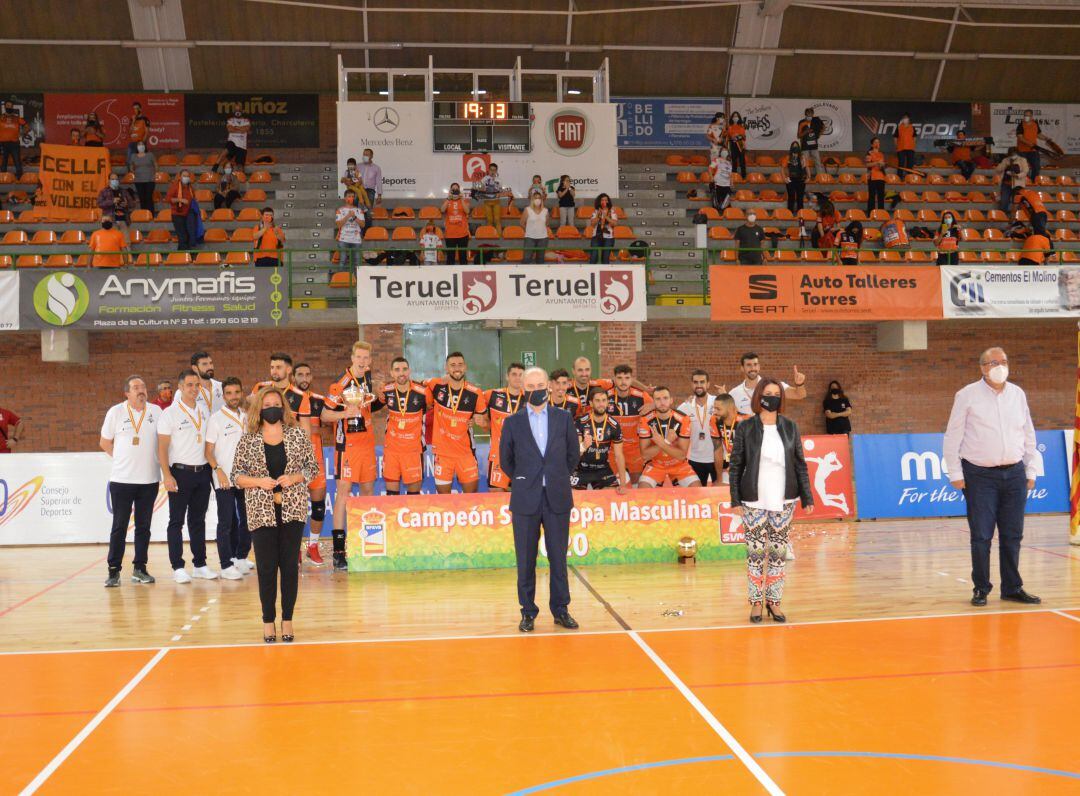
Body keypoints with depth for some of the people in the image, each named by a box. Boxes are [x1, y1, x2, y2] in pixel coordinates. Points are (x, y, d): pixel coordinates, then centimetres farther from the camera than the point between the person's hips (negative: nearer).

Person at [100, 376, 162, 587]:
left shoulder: (156, 411, 3)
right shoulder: (116, 412, -1)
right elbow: (104, 442, 8)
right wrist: (121, 458, 2)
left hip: (149, 480, 2)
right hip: (122, 479, -2)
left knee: (143, 526, 8)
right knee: (119, 526, 1)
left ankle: (139, 568, 17)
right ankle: (114, 571, 6)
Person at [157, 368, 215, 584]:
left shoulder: (204, 411, 10)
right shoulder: (170, 413, -5)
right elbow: (162, 447, -8)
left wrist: (213, 467, 9)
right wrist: (167, 475, -15)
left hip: (202, 472, 5)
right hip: (181, 472, -5)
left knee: (198, 520, 11)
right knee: (177, 521, 0)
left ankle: (200, 564, 17)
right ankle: (177, 567, 4)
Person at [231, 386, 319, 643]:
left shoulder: (297, 434, 4)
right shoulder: (247, 440, 3)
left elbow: (312, 467, 7)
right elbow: (236, 475, 4)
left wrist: (294, 478, -11)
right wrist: (259, 481, -13)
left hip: (293, 509, 1)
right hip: (262, 512, -1)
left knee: (290, 565, 3)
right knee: (266, 568, 1)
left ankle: (287, 620, 13)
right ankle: (268, 621, 12)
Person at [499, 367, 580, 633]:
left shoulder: (563, 418, 5)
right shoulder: (513, 422, 3)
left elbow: (573, 454, 12)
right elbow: (505, 460, 12)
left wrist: (558, 479, 12)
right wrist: (523, 481, 11)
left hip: (558, 498, 1)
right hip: (526, 500, 0)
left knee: (559, 557, 5)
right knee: (526, 559, 3)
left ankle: (561, 610, 15)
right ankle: (528, 612, 12)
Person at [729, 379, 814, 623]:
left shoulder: (790, 427, 6)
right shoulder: (745, 428, -1)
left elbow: (800, 464, 8)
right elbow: (735, 465, 0)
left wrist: (807, 497, 4)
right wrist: (735, 499, -6)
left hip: (784, 500, 2)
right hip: (754, 501, -2)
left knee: (778, 552, 6)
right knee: (756, 551, 1)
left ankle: (774, 601, 16)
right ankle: (756, 602, 12)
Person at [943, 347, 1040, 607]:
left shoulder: (1018, 394, 10)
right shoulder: (967, 395, -3)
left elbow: (1028, 435, 16)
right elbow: (952, 437, -2)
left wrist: (1031, 471, 12)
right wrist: (955, 474, -6)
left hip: (1014, 473, 4)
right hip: (980, 475, -4)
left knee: (1012, 535, 7)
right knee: (981, 536, -2)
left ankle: (1012, 588, 19)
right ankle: (981, 589, 10)